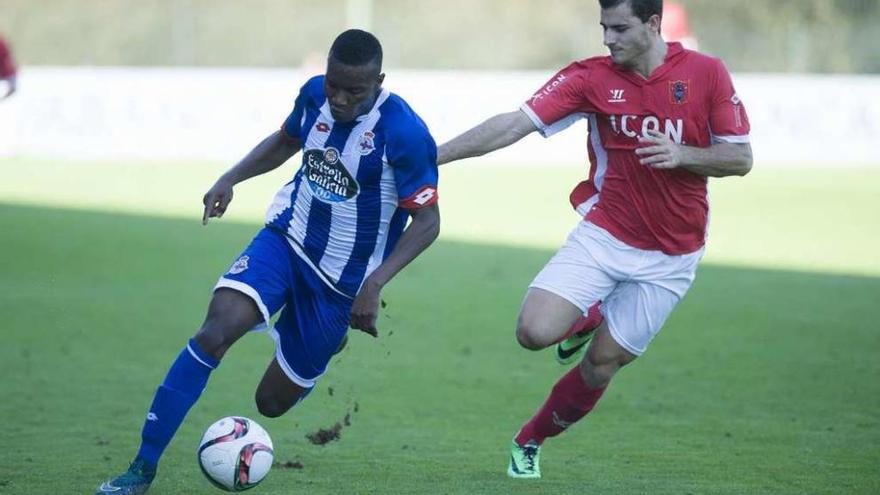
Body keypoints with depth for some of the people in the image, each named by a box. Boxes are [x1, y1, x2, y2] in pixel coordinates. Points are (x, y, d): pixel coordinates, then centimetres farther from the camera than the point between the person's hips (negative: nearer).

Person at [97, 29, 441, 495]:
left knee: (272, 403, 6)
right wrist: (230, 179, 1)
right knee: (216, 329, -25)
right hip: (285, 239, 3)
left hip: (341, 279, -3)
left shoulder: (403, 133, -23)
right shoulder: (315, 94, -6)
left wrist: (375, 283, -28)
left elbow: (427, 222, -17)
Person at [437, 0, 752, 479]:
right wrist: (432, 155, -21)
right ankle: (590, 318, 19)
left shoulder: (707, 74, -7)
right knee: (534, 332, -18)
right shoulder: (591, 78, -7)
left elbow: (740, 158, -3)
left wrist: (683, 155, -22)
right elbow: (514, 125, -13)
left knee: (602, 364, 1)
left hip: (669, 258, -1)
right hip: (602, 236, 1)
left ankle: (530, 441, 27)